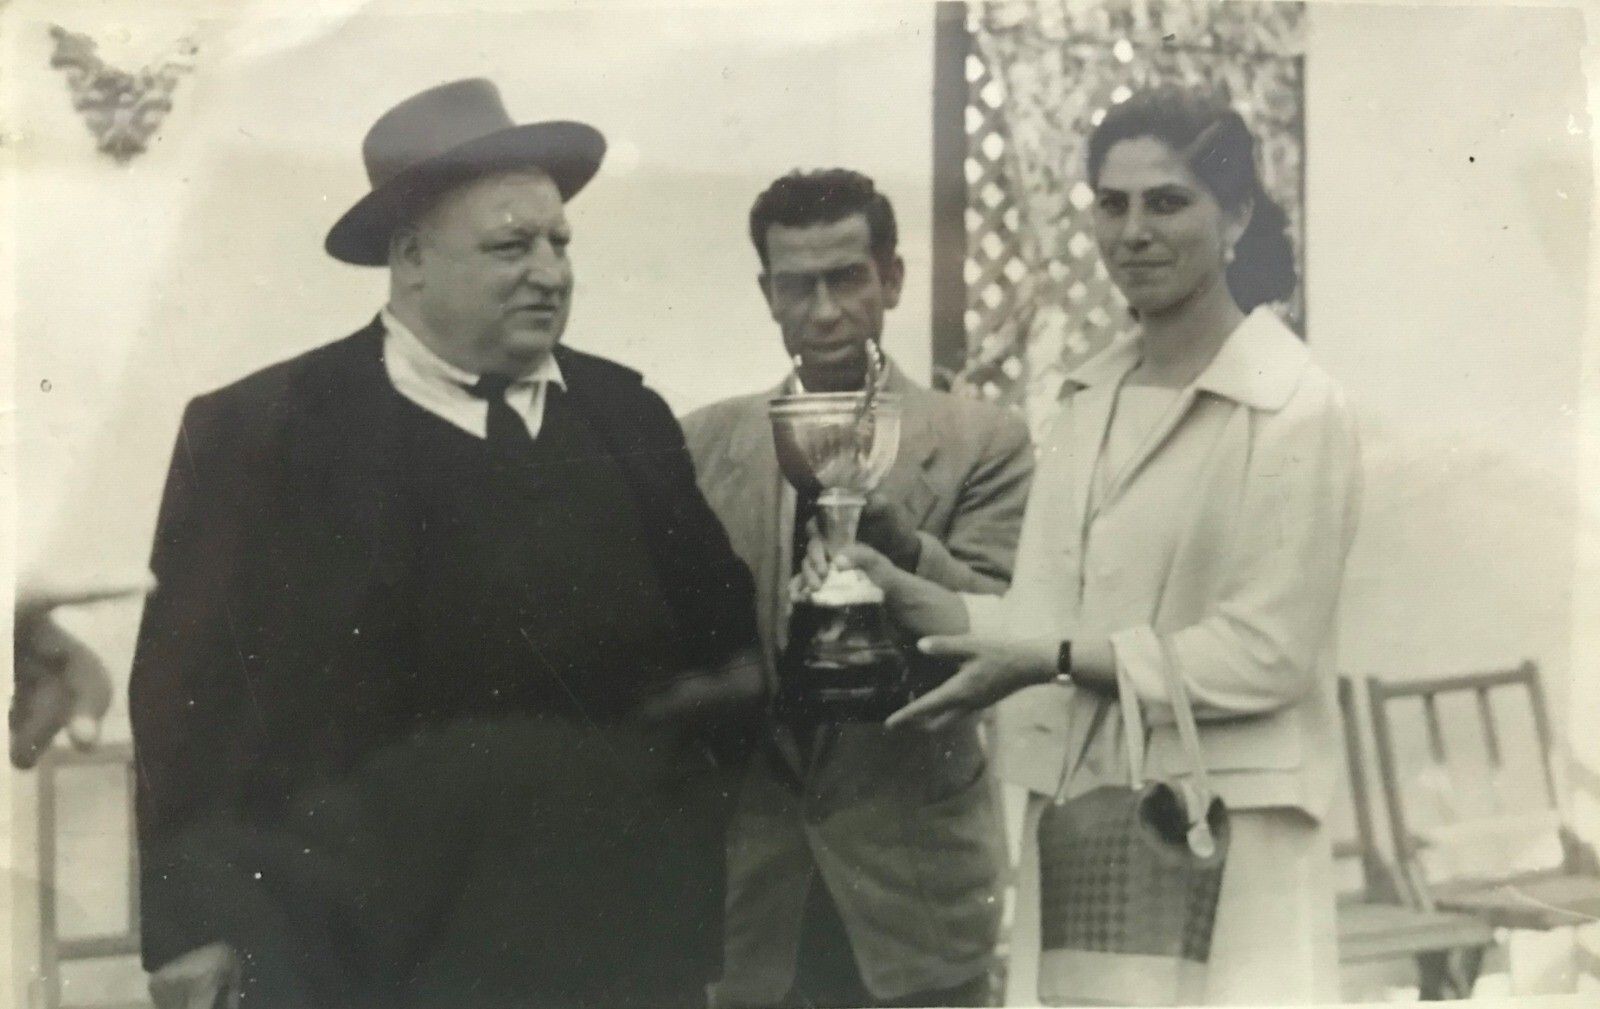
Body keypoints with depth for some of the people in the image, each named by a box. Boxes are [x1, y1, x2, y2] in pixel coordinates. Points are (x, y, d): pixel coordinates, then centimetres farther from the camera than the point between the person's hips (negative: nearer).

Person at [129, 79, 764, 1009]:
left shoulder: (626, 411, 8)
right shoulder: (261, 431, -4)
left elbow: (719, 618, 16)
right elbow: (192, 693, -5)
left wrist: (734, 682, -4)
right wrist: (192, 924, -8)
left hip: (622, 929, 4)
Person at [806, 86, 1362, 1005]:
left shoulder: (1297, 410, -10)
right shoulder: (1089, 395, 12)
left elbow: (1267, 652, -14)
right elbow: (1057, 618, 10)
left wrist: (1054, 661, -16)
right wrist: (909, 598, -4)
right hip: (1077, 825, 6)